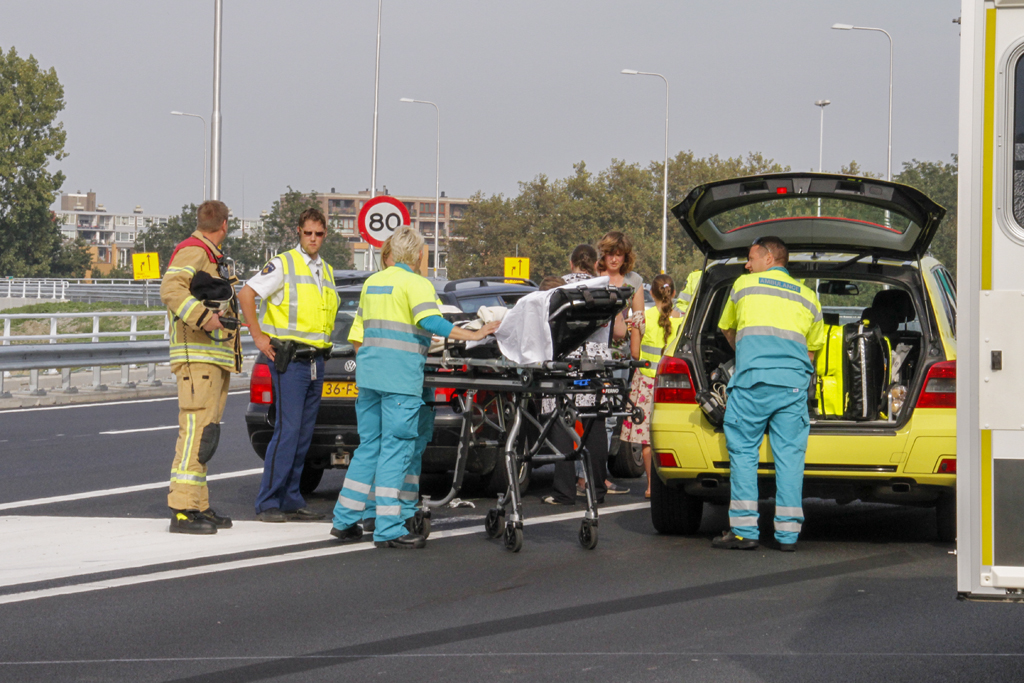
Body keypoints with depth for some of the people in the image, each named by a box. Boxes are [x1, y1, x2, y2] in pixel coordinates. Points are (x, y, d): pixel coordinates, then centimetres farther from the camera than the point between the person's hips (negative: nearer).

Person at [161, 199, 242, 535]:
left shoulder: (211, 257, 23)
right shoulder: (193, 252, -10)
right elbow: (171, 289, -27)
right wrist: (204, 317, -35)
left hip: (216, 359, 11)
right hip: (198, 357, -11)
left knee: (204, 433, 12)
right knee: (197, 431, -16)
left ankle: (199, 507, 16)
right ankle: (182, 511, -20)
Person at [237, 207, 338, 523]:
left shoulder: (327, 271, 17)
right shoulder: (283, 264, -5)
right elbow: (246, 294, -10)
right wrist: (258, 336, -10)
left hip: (316, 360, 7)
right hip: (289, 359, -7)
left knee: (304, 434, 8)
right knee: (287, 430, -13)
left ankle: (291, 500, 13)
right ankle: (267, 503, -11)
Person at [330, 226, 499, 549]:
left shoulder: (372, 282, 17)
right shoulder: (416, 283, -6)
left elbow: (358, 332, 21)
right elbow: (430, 321, -20)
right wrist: (475, 335, -19)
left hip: (369, 371, 7)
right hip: (401, 376, -7)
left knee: (368, 445, 15)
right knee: (395, 448, -5)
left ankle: (344, 520, 16)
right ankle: (388, 529, -7)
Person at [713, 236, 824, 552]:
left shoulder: (744, 285, 14)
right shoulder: (807, 297, 19)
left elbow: (727, 331, 29)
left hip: (752, 381, -2)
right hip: (794, 383, 2)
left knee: (743, 452, 2)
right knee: (789, 455, 3)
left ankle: (744, 530, -3)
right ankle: (788, 533, 1)